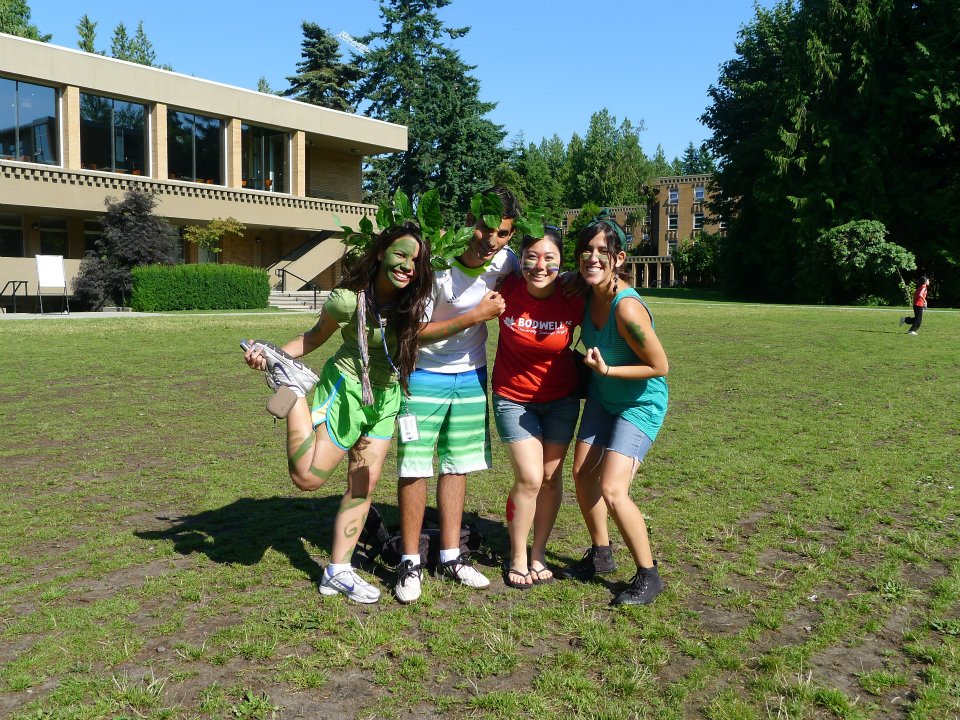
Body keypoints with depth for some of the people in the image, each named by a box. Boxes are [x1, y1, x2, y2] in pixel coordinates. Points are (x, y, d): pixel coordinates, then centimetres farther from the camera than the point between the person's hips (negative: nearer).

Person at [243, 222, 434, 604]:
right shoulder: (348, 299, -22)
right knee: (307, 476, -10)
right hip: (346, 386, -5)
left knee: (364, 484, 9)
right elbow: (317, 334, -6)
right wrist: (275, 353, -17)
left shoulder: (412, 300, -9)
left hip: (387, 396, 5)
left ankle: (337, 572, 21)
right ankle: (291, 386, 5)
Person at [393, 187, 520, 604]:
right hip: (424, 376, -5)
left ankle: (451, 557, 23)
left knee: (458, 466, 11)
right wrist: (476, 315, -27)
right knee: (414, 468, -3)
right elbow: (415, 333, -23)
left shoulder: (504, 260, -7)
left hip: (471, 377, 5)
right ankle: (410, 563, 12)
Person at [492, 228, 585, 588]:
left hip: (561, 398, 2)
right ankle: (517, 558, 14)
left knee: (552, 476, 7)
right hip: (514, 398, -1)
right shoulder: (507, 290, -19)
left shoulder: (574, 299, -17)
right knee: (529, 478, -7)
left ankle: (538, 554, 26)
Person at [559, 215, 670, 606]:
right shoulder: (586, 294, -8)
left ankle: (648, 574, 5)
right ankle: (600, 554, 32)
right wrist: (587, 364, -1)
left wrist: (606, 370, -27)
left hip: (640, 404, -8)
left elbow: (660, 366, -24)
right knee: (582, 473, 11)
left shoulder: (626, 307, -32)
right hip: (602, 397, 8)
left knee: (612, 490, -15)